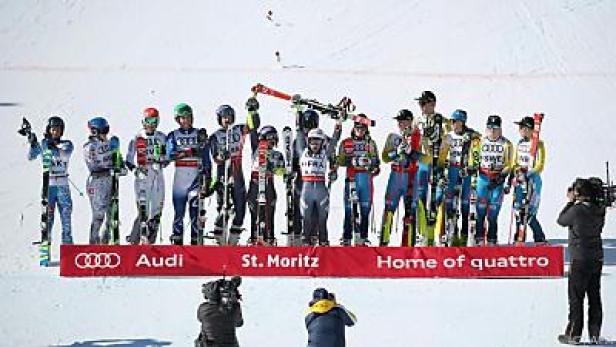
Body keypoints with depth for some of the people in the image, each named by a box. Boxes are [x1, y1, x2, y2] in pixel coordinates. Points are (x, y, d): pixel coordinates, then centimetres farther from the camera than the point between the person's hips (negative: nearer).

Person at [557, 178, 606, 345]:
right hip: (597, 258, 6)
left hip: (580, 259, -6)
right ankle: (595, 333, 16)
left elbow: (561, 220, -2)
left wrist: (570, 202, 6)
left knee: (576, 297, 3)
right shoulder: (599, 210, -1)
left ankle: (573, 334, 6)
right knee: (594, 297, 12)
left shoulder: (576, 210, -18)